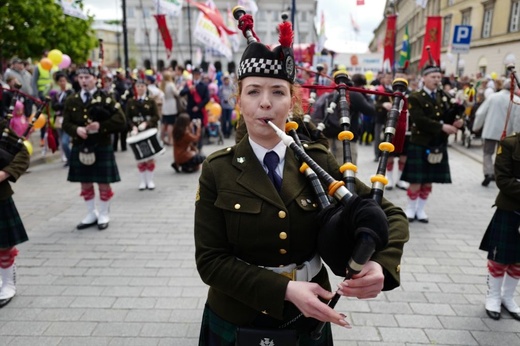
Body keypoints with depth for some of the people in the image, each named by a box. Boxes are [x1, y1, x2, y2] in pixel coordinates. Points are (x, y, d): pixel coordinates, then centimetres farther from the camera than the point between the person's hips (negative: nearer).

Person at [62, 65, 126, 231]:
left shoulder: (105, 98, -4)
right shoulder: (71, 100, 7)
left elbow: (120, 121, -11)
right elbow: (66, 123, 7)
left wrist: (100, 126, -21)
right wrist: (76, 129, -14)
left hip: (102, 147, -4)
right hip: (80, 148, 4)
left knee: (103, 183, 4)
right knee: (85, 183, 13)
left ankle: (104, 215, 20)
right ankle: (91, 214, 28)